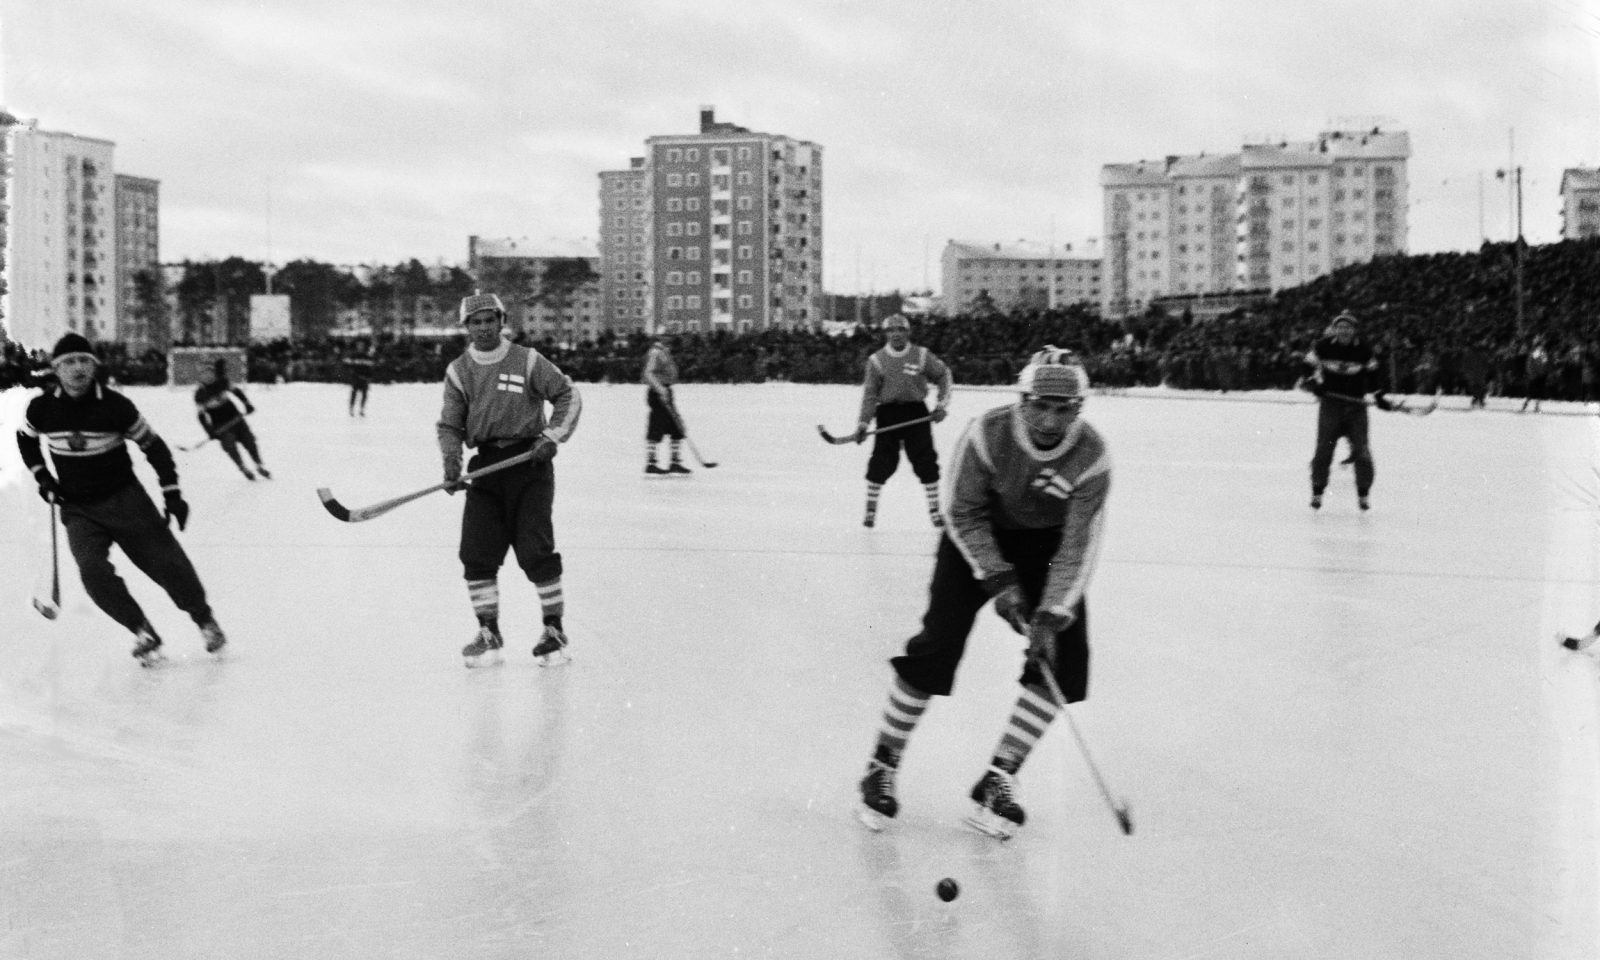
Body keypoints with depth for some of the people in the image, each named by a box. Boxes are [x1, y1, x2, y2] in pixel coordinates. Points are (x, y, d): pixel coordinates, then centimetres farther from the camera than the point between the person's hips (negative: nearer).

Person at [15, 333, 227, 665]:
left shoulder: (116, 406, -14)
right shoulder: (42, 408, -8)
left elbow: (153, 445, -4)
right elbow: (26, 440, 15)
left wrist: (172, 493, -8)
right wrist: (41, 475, 3)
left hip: (125, 498, -1)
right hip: (78, 509, 1)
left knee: (167, 564, -5)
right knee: (93, 570, -22)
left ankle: (204, 618, 21)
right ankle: (142, 631, -3)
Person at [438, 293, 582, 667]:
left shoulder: (527, 360, -3)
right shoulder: (458, 370, 7)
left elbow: (568, 396, 1)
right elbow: (450, 425, 6)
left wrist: (552, 436, -10)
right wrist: (451, 460, -11)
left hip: (529, 460, -3)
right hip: (486, 466, 3)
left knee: (536, 550, -7)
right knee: (476, 552, -2)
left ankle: (555, 630, 6)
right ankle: (489, 633, 10)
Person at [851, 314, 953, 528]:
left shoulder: (922, 355, -1)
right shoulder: (876, 360, -1)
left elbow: (943, 375, 11)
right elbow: (869, 394, -2)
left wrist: (941, 404, 3)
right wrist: (863, 423, -9)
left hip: (916, 413, 1)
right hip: (887, 414, 0)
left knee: (926, 461, 0)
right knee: (881, 463, -4)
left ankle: (934, 509, 10)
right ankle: (870, 508, 9)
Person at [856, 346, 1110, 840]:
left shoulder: (1092, 457, -25)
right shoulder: (986, 435, -29)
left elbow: (1079, 546, -21)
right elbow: (963, 514, -17)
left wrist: (1052, 617, -28)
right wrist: (999, 580, -23)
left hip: (1047, 543, 2)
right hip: (977, 534, -2)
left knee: (1063, 659, -11)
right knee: (938, 643, -15)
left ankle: (997, 780, -1)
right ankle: (883, 765, 2)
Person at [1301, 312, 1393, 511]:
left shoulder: (1364, 349, 0)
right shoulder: (1323, 346, -4)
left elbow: (1372, 373, 12)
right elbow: (1309, 366, 6)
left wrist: (1379, 397, 7)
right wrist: (1312, 382, -12)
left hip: (1356, 405, 1)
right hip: (1331, 402, -1)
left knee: (1361, 450, -3)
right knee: (1324, 448, -5)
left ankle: (1364, 493, 9)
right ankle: (1317, 491, 7)